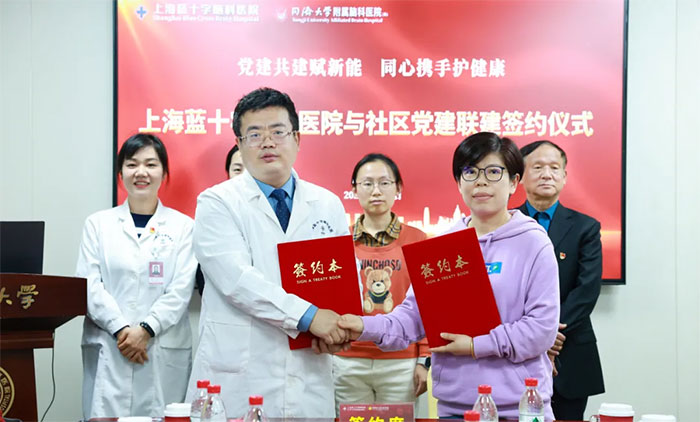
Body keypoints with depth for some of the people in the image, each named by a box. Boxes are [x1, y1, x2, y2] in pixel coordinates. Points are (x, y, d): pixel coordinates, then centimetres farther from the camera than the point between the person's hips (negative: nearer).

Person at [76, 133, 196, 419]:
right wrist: (121, 330, -10)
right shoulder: (98, 223, 10)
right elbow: (89, 284, 2)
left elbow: (181, 289, -1)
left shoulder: (183, 226, 7)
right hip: (107, 350, 1)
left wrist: (145, 330, -12)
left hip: (164, 351, -1)